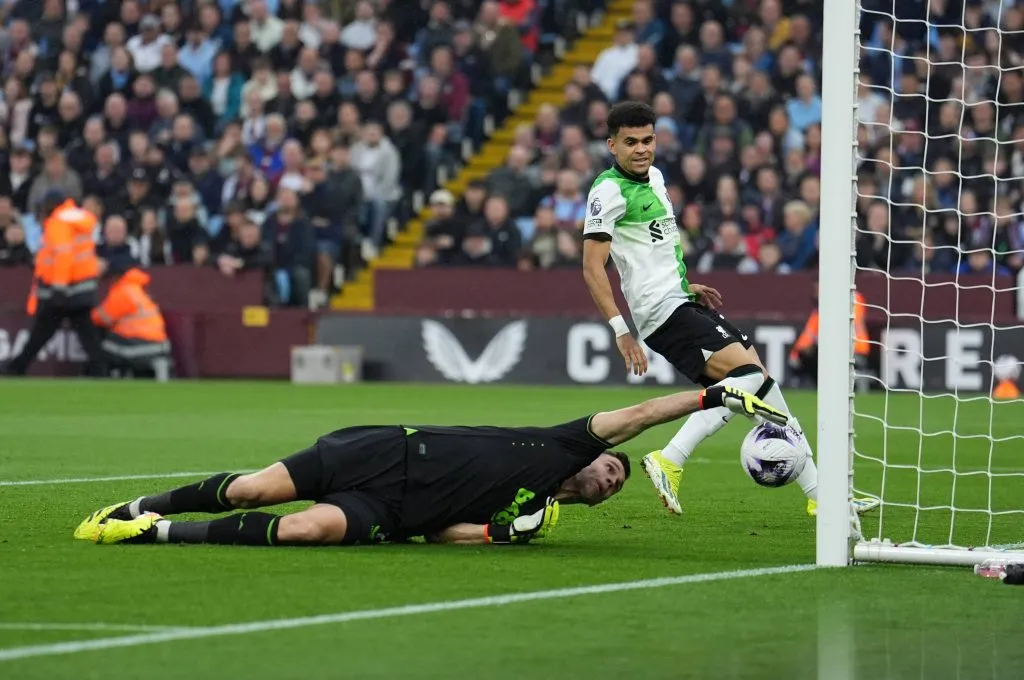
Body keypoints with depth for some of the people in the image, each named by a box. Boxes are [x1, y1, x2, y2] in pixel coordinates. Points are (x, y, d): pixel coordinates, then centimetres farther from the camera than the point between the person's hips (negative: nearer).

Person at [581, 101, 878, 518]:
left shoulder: (654, 178, 17)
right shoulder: (609, 190, -11)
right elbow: (592, 267, -17)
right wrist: (621, 330, -24)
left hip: (682, 302, 9)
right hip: (663, 311, -9)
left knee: (759, 380, 6)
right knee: (749, 373, -23)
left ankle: (817, 495, 8)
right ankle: (670, 461, -27)